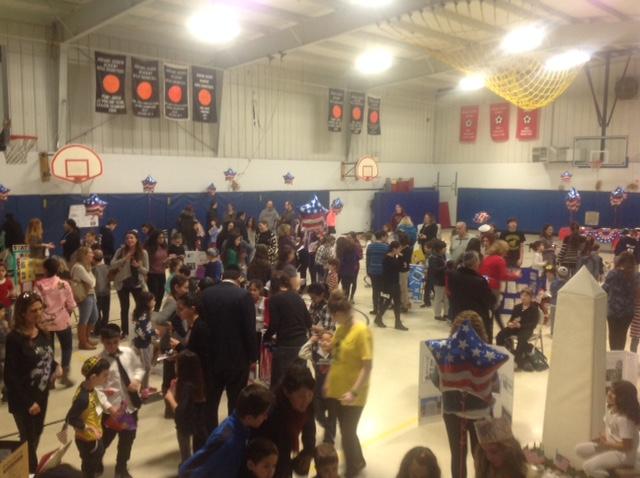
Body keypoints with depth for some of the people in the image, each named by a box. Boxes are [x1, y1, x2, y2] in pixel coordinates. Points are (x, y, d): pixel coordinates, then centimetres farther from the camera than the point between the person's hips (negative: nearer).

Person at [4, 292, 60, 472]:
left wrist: (56, 367, -6)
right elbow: (10, 376, -21)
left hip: (42, 395, 7)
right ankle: (31, 471, 27)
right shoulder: (14, 339, -23)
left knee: (36, 434, 22)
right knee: (28, 439, 7)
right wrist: (27, 402, -18)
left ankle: (28, 467, 43)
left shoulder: (43, 334, -2)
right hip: (23, 400, -7)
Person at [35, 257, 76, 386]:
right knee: (67, 347, 14)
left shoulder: (39, 285, -10)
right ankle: (64, 374, 7)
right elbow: (71, 305, -6)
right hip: (62, 321, -1)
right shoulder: (64, 284, -11)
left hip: (45, 322, 1)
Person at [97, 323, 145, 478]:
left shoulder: (128, 352, -4)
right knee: (105, 439, 15)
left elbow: (139, 368, 10)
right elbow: (97, 388, -18)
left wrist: (137, 379, -11)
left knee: (128, 439, 20)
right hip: (113, 408, -4)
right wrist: (108, 407, -27)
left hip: (131, 404, 4)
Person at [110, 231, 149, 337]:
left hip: (137, 284, 0)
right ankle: (124, 331, 23)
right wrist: (125, 258, -24)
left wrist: (138, 266, -23)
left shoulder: (143, 253, -7)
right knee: (124, 308, 11)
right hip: (122, 283, 0)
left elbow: (146, 270, -3)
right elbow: (112, 265, -14)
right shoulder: (121, 251, -5)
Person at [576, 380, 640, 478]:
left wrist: (606, 444, -14)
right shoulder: (611, 409, 0)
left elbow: (627, 446, -23)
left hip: (624, 455, -9)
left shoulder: (624, 419, -27)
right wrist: (602, 438, -3)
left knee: (588, 466, -23)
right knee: (579, 449, 5)